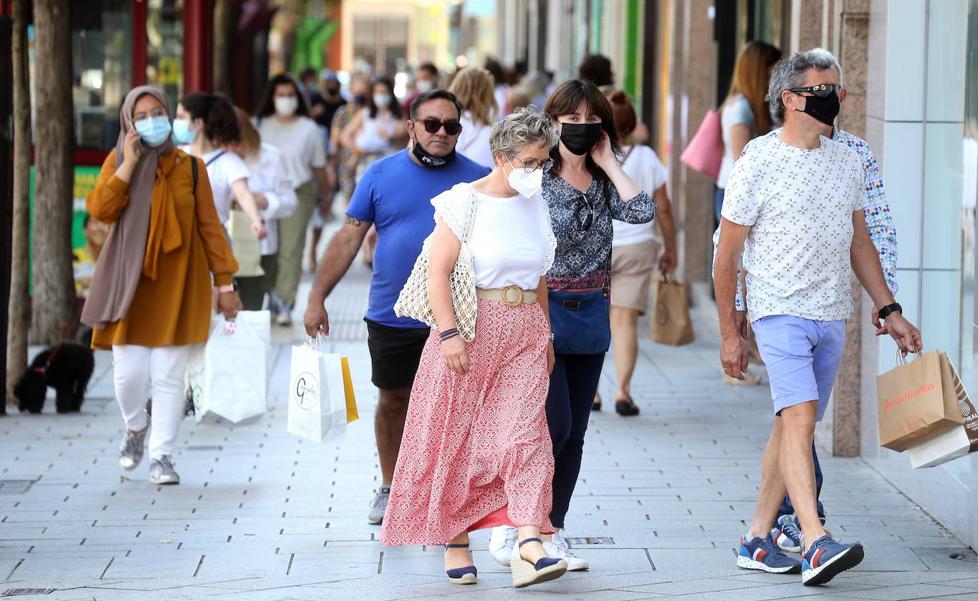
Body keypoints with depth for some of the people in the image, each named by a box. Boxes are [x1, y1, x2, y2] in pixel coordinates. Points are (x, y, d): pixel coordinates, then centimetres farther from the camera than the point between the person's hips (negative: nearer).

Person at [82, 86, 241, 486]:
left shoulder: (189, 167, 5)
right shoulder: (118, 162, 5)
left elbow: (209, 226, 7)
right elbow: (100, 209, -11)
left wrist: (224, 282, 4)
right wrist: (129, 164, -15)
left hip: (177, 284, 0)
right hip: (130, 282, 0)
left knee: (169, 376, -3)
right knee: (129, 373, -5)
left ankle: (162, 456, 7)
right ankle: (135, 428, 26)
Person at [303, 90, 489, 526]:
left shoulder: (477, 179, 0)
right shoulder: (382, 174, 2)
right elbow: (349, 237, 2)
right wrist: (317, 298, -3)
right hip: (391, 315, 2)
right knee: (393, 400, 15)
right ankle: (390, 486, 32)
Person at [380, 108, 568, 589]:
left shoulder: (536, 205, 11)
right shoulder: (466, 202, -7)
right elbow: (438, 271, -12)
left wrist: (546, 336, 21)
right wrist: (449, 334, -19)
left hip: (525, 333, 4)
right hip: (472, 329, -4)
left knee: (524, 434, -9)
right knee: (457, 438, 2)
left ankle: (529, 550, -20)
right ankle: (455, 544, 16)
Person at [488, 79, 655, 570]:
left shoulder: (602, 184, 9)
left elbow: (642, 211, -10)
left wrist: (608, 162, -5)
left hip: (590, 320, 6)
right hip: (542, 313, -6)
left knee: (573, 434, 6)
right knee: (553, 426, -12)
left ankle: (551, 534, 13)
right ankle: (507, 526, 1)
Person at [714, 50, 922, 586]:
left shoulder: (846, 162, 12)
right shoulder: (758, 163, -6)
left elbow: (860, 244, 21)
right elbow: (727, 254, -2)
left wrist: (889, 310, 15)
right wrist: (729, 334, -2)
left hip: (832, 317, 6)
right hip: (780, 312, -6)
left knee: (792, 425, 7)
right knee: (799, 416, -19)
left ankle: (757, 540, 14)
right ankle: (815, 542, -28)